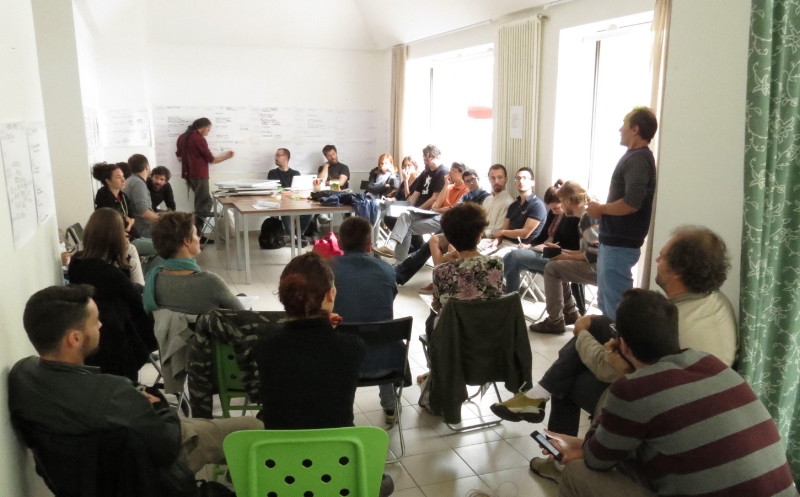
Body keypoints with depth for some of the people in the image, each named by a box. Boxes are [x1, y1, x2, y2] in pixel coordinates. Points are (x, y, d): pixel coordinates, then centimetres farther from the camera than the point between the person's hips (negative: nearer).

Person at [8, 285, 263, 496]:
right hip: (144, 474, -7)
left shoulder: (20, 373, -19)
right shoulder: (112, 394, -41)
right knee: (253, 427, 5)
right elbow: (167, 447, -25)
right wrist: (159, 407, -7)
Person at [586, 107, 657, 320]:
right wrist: (603, 208, 8)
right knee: (606, 302, 18)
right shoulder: (634, 157, 15)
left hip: (620, 245, -10)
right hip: (614, 241, 10)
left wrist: (600, 209, -13)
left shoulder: (638, 159, -16)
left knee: (616, 306, -2)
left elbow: (631, 203, -27)